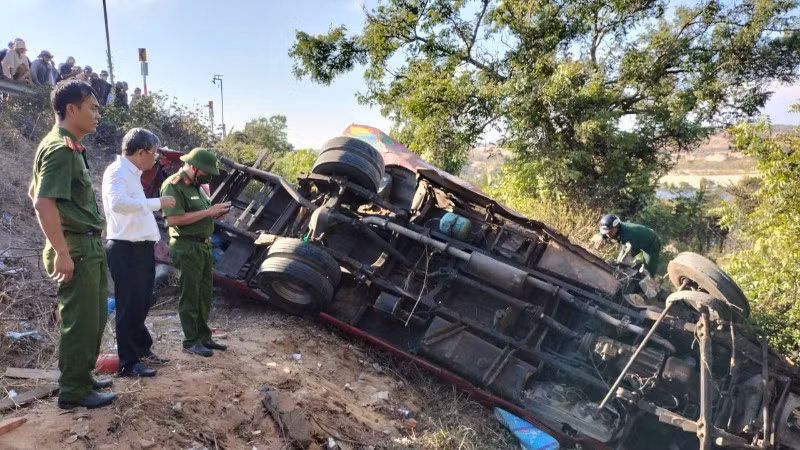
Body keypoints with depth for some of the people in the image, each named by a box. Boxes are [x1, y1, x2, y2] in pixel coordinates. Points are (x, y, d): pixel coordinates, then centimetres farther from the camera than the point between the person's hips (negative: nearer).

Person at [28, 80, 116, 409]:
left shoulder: (68, 146, 14)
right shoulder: (61, 148, -17)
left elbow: (34, 193, 23)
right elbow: (44, 203, -25)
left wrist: (62, 244, 22)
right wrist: (62, 253, -24)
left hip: (89, 246, 10)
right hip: (76, 249, -10)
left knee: (95, 317, 19)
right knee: (80, 321, 1)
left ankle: (82, 378, 32)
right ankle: (74, 391, 14)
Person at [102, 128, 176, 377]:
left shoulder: (132, 173, 16)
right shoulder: (117, 171, -14)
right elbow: (117, 203, -33)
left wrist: (155, 238, 21)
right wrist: (158, 202, -28)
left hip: (140, 248, 10)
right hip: (126, 250, -10)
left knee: (141, 304, 19)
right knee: (129, 307, -2)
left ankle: (142, 350, 34)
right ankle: (128, 363, 8)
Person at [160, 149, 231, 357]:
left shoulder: (197, 185, 15)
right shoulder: (173, 185, -13)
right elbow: (174, 219, -23)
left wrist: (217, 212, 2)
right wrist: (208, 211, -22)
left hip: (204, 245, 9)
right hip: (187, 248, -9)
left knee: (204, 295, 14)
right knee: (189, 296, 0)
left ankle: (204, 337, 24)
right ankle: (191, 342, 10)